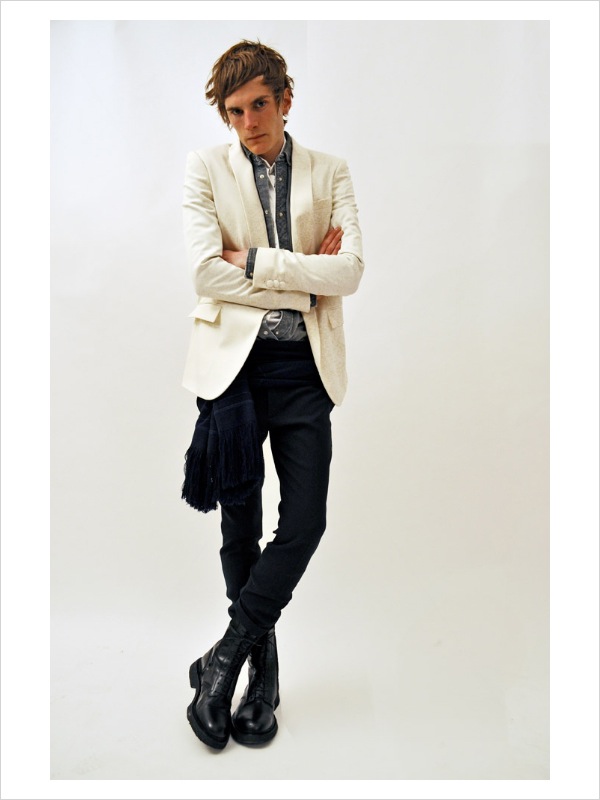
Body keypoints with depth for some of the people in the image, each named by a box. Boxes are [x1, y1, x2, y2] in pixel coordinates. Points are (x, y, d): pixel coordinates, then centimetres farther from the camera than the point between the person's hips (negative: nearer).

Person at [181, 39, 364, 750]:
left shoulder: (329, 173, 11)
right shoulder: (205, 168, 7)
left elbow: (350, 271, -4)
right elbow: (207, 271, -8)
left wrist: (255, 260, -9)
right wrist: (304, 273, -7)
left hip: (304, 367, 2)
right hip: (232, 361, -1)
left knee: (306, 520, -5)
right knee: (240, 525, 6)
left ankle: (222, 663, 15)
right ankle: (262, 676, 27)